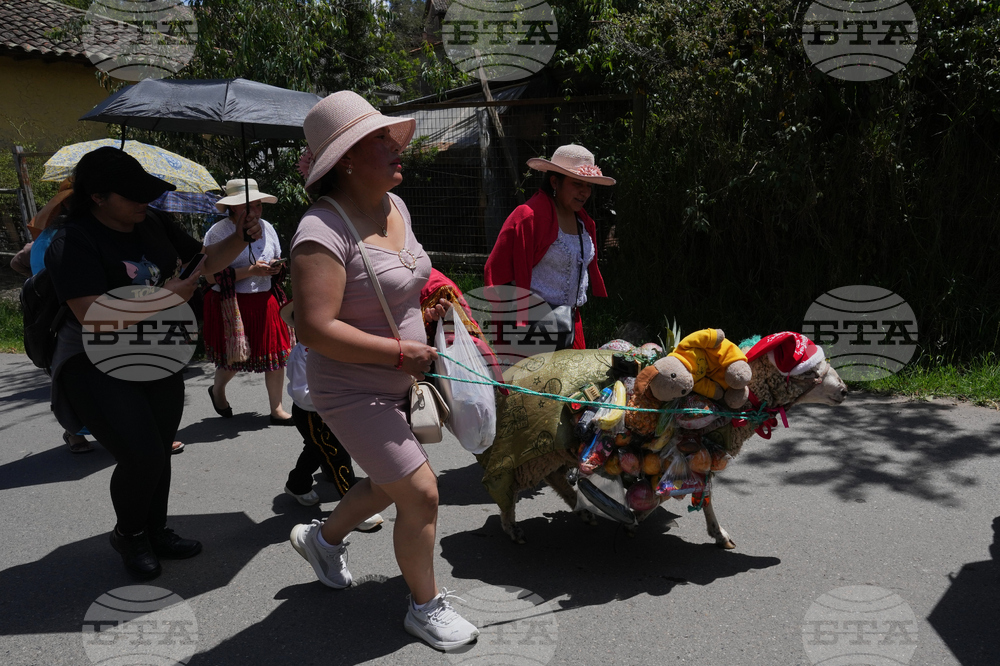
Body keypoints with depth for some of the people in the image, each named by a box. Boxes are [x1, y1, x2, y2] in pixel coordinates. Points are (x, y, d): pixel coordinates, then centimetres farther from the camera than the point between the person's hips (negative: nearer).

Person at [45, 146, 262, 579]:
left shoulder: (152, 227, 4)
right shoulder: (73, 244, -17)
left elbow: (205, 260, 12)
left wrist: (241, 238, -6)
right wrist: (164, 297, -28)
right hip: (98, 367, -7)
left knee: (159, 452, 12)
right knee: (141, 456, -14)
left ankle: (154, 532, 33)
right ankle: (128, 535, 15)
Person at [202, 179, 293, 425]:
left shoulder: (266, 228, 9)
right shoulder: (218, 232, -10)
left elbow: (277, 262, 22)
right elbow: (212, 276, -17)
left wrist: (276, 267, -4)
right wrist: (250, 271, -23)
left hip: (265, 301, 5)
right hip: (231, 305, -5)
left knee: (276, 353, 0)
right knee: (235, 357, 3)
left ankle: (277, 409, 11)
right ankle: (217, 390, 36)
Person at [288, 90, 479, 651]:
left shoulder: (395, 206, 2)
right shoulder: (323, 232, -25)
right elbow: (315, 329, -30)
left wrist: (422, 309, 4)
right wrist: (400, 351, -26)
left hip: (398, 385, 9)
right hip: (354, 391, -9)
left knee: (393, 482, 23)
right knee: (420, 493, -5)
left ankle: (323, 537, 50)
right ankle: (426, 606, 19)